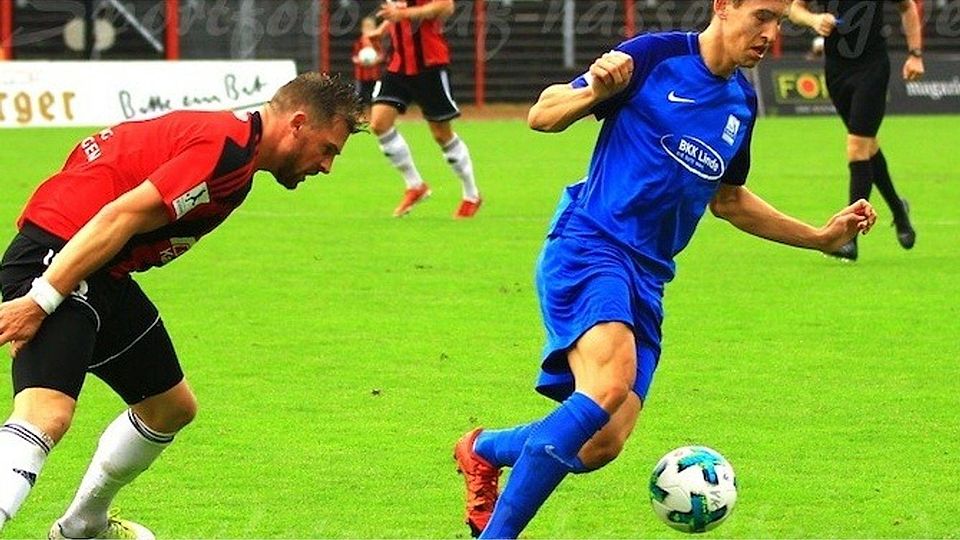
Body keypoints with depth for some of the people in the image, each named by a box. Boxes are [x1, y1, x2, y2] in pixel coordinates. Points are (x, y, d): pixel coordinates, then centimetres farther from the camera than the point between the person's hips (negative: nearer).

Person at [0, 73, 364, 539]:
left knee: (172, 406, 24)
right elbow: (120, 218, -23)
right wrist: (41, 300, -26)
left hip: (104, 277, 11)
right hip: (57, 260, -11)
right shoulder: (227, 149, -16)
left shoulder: (231, 142, 18)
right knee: (45, 412, -31)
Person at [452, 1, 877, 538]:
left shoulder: (743, 103, 16)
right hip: (590, 246, -7)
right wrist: (594, 91, -24)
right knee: (610, 383, -32)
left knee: (601, 445, -3)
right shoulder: (656, 56, -5)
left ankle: (484, 450, 27)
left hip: (647, 274, 7)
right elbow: (542, 116, -3)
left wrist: (822, 237, 27)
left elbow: (728, 201, 31)